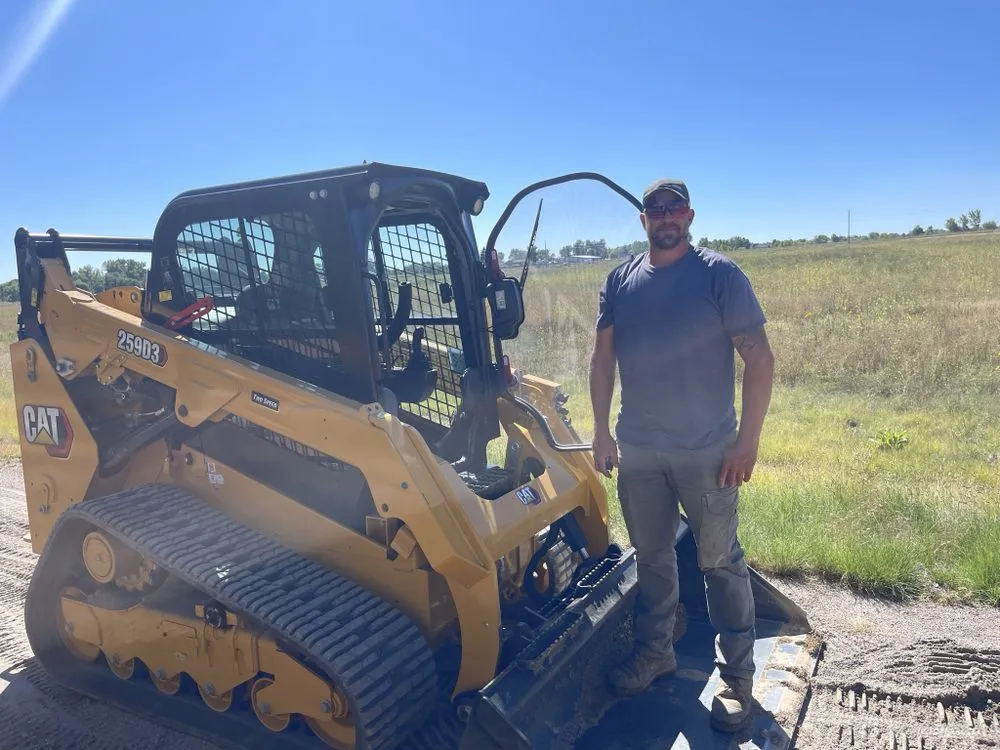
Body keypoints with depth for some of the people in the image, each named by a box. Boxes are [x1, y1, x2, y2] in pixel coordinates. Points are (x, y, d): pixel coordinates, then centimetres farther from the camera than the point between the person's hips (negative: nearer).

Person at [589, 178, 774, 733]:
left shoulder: (720, 275, -7)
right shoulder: (620, 281, 5)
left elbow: (759, 360, -9)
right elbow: (602, 358, 10)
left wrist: (747, 440, -13)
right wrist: (601, 431, 5)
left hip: (707, 452, -4)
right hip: (637, 450, 4)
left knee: (720, 562, 6)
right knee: (651, 556, 16)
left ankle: (737, 676, 21)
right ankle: (654, 651, 35)